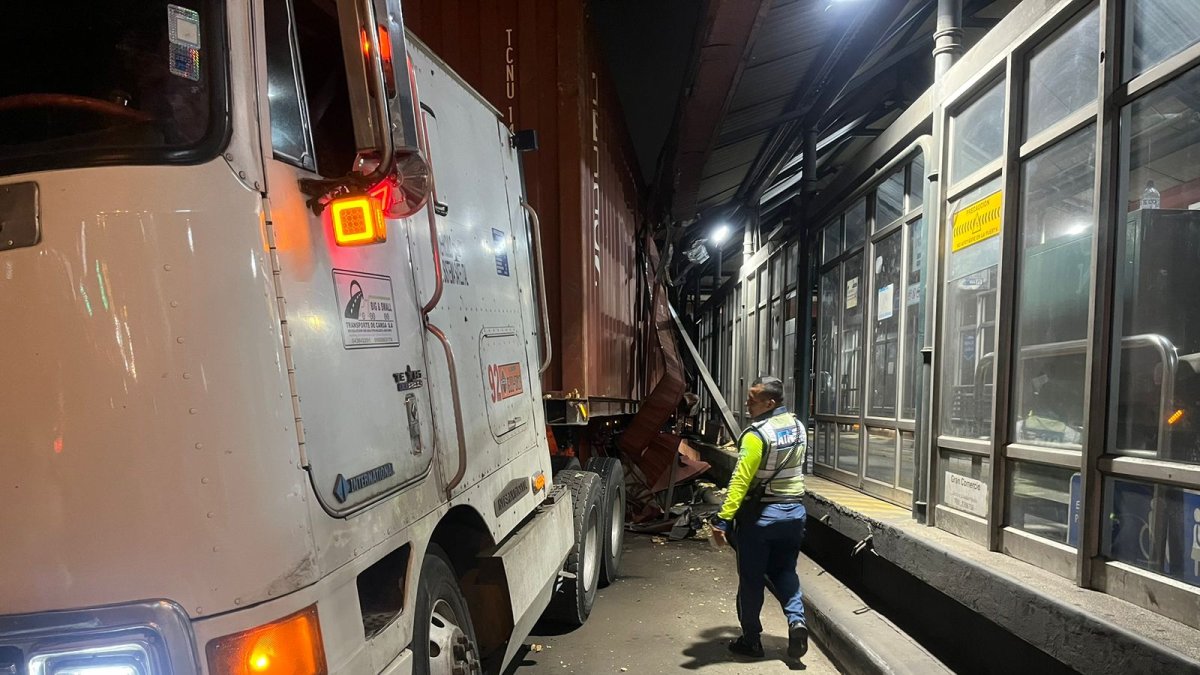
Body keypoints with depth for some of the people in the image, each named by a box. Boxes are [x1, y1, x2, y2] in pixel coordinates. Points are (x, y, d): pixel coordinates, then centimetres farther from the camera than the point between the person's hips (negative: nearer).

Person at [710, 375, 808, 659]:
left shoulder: (757, 434, -20)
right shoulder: (797, 427, 3)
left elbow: (741, 480, -25)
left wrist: (723, 519, -25)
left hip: (760, 515, -6)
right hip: (794, 512, 7)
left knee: (751, 579, 7)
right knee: (785, 571, 20)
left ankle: (751, 639, 17)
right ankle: (796, 620, 1)